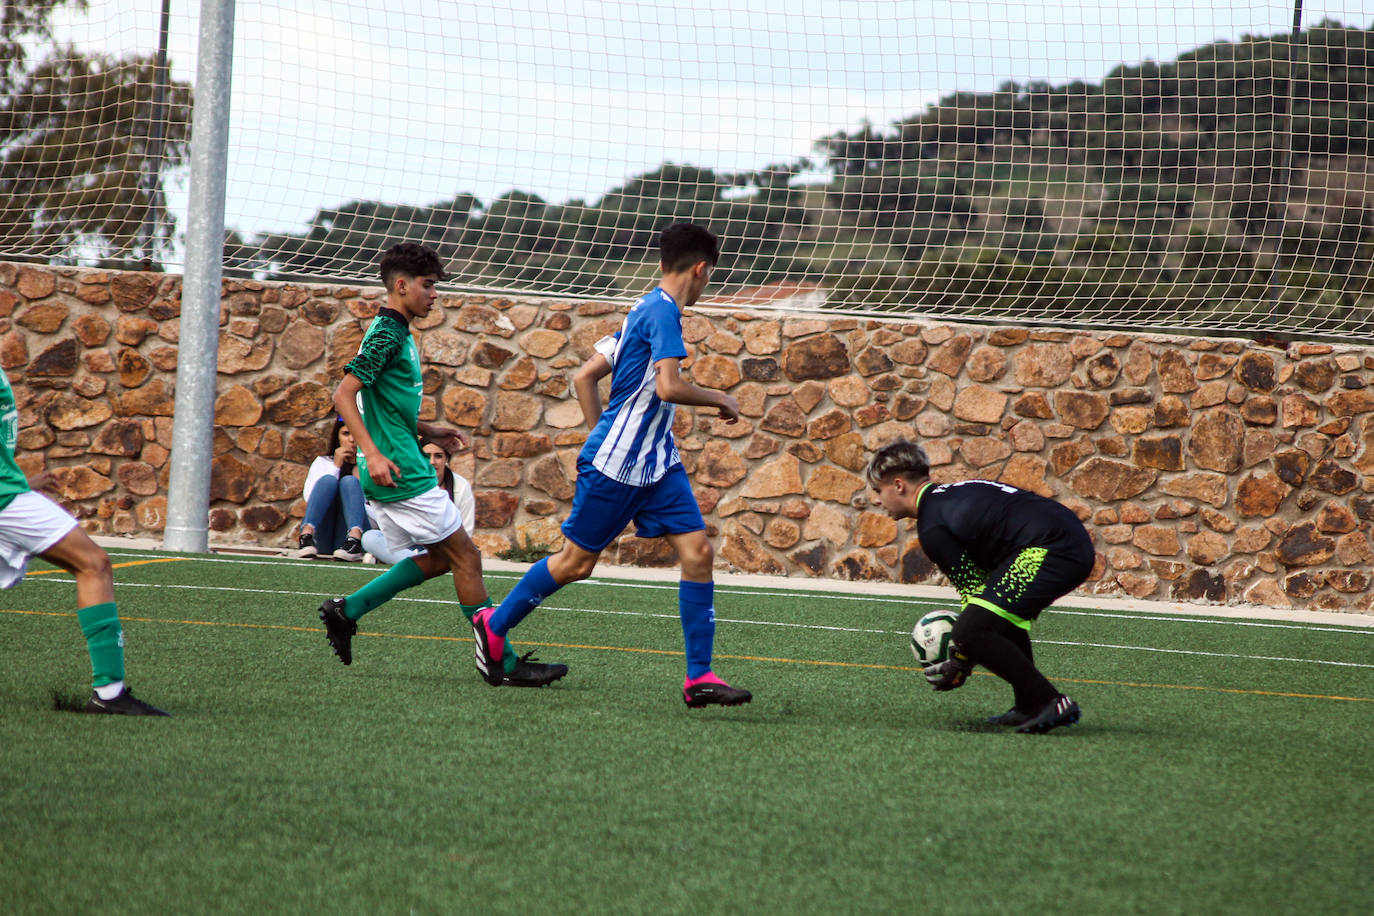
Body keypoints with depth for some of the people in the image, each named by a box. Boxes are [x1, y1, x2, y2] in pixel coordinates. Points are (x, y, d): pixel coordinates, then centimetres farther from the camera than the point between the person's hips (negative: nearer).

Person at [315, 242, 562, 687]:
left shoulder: (397, 334, 17)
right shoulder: (386, 335, -14)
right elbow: (344, 394, -22)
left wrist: (426, 430, 19)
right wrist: (373, 453, -29)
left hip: (403, 469, 10)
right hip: (401, 474, -10)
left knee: (439, 558, 14)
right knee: (465, 557, -5)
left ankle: (346, 610, 12)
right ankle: (504, 663, -2)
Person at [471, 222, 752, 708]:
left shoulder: (643, 311, 14)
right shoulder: (663, 311, -14)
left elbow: (584, 378, 16)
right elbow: (669, 386, -26)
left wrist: (601, 437, 18)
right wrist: (720, 400, -11)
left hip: (658, 465, 9)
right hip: (616, 465, -9)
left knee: (699, 552, -3)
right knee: (576, 562, 4)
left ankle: (699, 677, -3)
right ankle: (494, 625, 24)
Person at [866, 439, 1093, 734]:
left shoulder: (932, 527, -4)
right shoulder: (952, 493, 25)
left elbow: (973, 590, -3)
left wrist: (960, 665, 7)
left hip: (1047, 549, -11)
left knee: (970, 631, -14)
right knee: (1005, 618, 32)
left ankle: (1051, 703, -12)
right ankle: (1028, 708, 29)